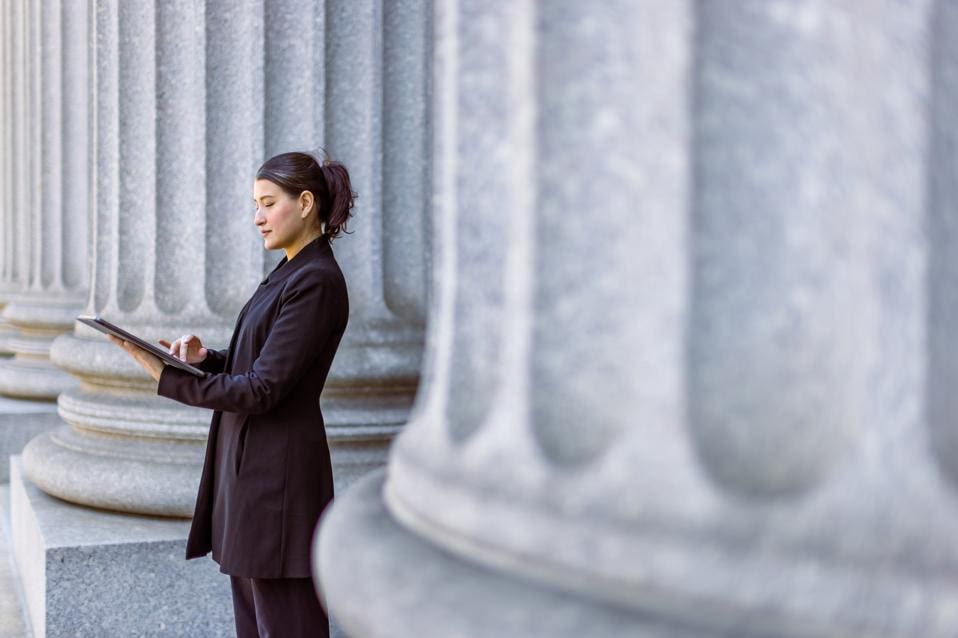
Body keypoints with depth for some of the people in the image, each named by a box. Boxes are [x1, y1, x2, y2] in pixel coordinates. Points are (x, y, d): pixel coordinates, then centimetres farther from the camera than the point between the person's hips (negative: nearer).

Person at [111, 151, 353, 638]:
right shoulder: (289, 272, 14)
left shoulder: (317, 282, -17)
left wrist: (167, 377, -16)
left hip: (277, 472, -10)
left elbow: (262, 389, -20)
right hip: (250, 463, 10)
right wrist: (205, 357, 0)